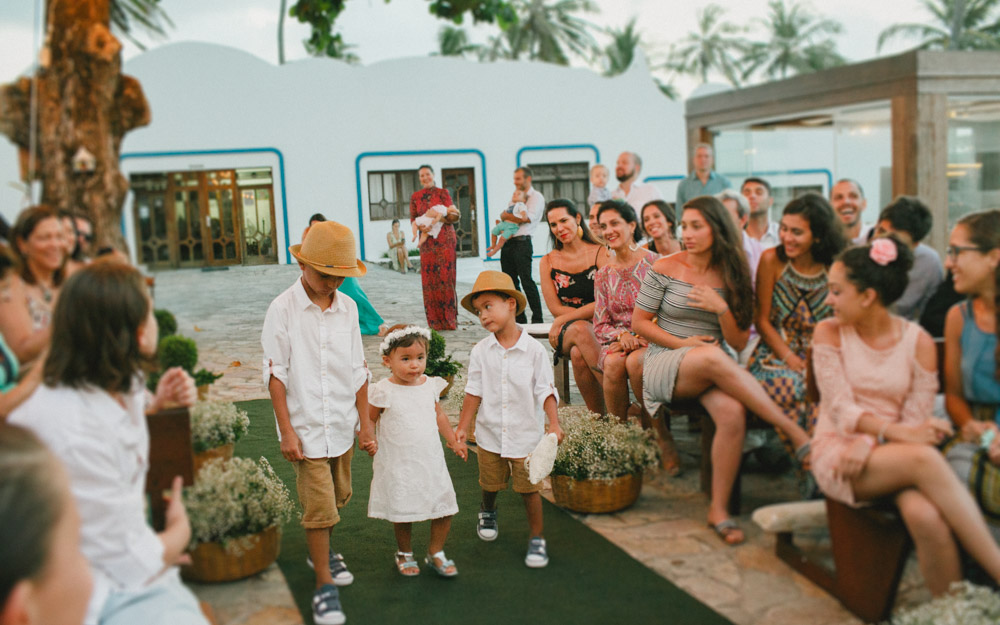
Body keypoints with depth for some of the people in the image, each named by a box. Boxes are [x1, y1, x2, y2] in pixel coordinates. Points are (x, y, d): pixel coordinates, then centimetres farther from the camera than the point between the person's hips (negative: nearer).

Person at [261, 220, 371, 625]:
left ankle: (322, 551, 42)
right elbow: (276, 374, -8)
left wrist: (365, 423, 9)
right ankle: (324, 585, 10)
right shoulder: (283, 309, -10)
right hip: (307, 427, -5)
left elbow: (358, 370, 8)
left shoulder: (348, 307, 2)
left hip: (343, 425, 5)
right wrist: (287, 431, -9)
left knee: (338, 497, 17)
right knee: (319, 507, -3)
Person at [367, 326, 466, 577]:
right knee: (402, 512, 7)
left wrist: (453, 441, 21)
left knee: (445, 508, 4)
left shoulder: (430, 386, 2)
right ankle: (404, 554, 33)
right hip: (398, 466, -4)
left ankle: (435, 552, 25)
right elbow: (369, 419, -3)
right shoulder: (384, 392, -12)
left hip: (431, 462, 4)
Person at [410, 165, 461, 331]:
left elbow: (452, 217, -2)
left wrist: (440, 217, -21)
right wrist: (420, 225, -7)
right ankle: (435, 321, 4)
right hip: (427, 241, 3)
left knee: (445, 276, -7)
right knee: (429, 278, -2)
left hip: (444, 239, -2)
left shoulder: (442, 193, 4)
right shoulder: (415, 197, 12)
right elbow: (413, 219, 14)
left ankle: (449, 319, -1)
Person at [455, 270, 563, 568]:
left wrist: (553, 422, -18)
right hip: (490, 433, 2)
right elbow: (474, 392, 1)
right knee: (490, 484, 17)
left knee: (529, 488, 1)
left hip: (526, 433, -2)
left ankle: (537, 539, 18)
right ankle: (487, 512, 50)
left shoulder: (533, 349, -10)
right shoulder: (480, 351, -4)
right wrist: (462, 427, -1)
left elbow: (545, 390, -8)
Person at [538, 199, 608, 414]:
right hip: (566, 332, 1)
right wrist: (590, 313, -10)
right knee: (580, 330, -34)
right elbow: (555, 308, 3)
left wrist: (564, 319, -13)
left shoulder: (601, 253, 0)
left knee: (579, 353, -34)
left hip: (600, 329, -1)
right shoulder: (548, 262, 8)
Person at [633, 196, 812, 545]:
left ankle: (719, 510, -18)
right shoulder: (665, 269, 0)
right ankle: (797, 434, -33)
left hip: (710, 372, 3)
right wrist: (684, 344, -9)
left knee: (733, 413, -33)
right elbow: (639, 322, 2)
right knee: (712, 356, -38)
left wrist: (722, 308, -13)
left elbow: (739, 343, 6)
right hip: (664, 366, -2)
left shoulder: (731, 276, 7)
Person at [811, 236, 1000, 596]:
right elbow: (840, 408, -7)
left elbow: (916, 421, -3)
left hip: (895, 456, 1)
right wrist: (895, 431, -23)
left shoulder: (918, 343, 2)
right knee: (924, 459, -33)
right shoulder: (829, 333, 1)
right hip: (836, 452, -1)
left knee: (925, 515, -35)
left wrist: (870, 442, -20)